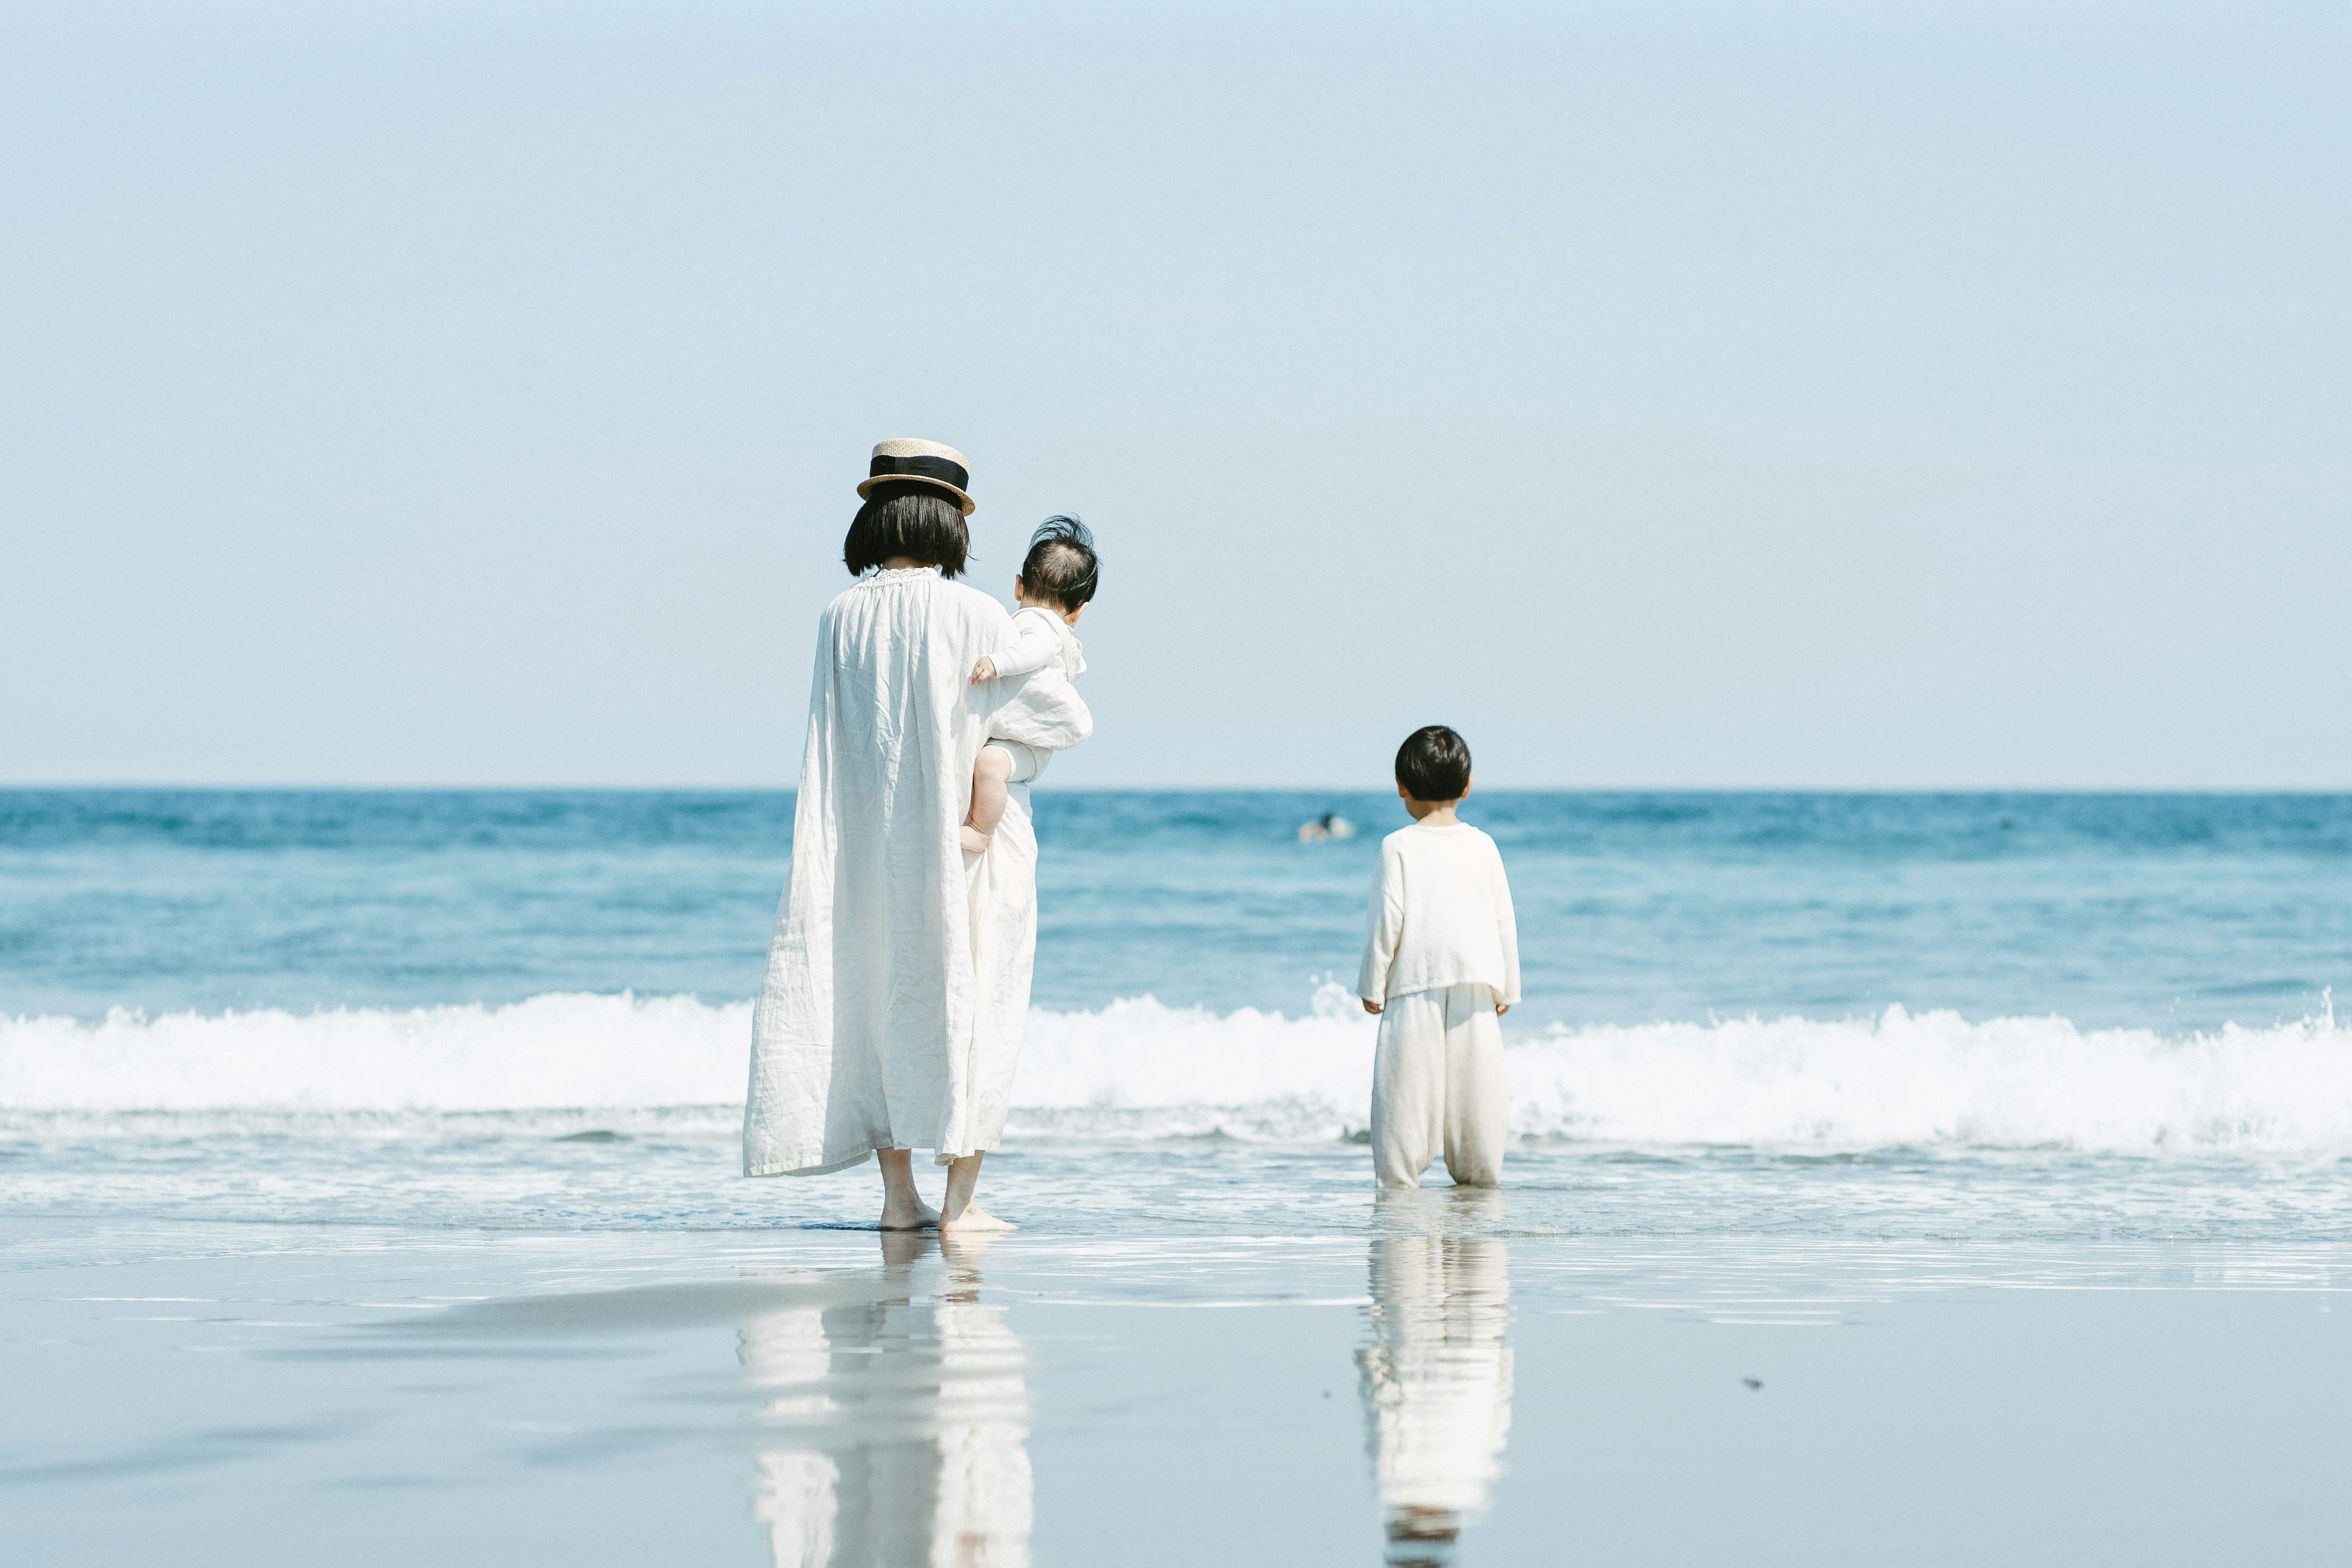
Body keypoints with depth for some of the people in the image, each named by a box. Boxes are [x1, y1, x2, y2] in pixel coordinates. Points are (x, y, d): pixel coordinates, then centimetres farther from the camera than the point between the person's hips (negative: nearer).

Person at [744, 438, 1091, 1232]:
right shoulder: (974, 615, -11)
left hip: (869, 853, 4)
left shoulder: (840, 618, 0)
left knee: (882, 1010, 12)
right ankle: (961, 1198, -1)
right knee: (972, 1010, 3)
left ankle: (898, 1195, 11)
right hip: (966, 842, -4)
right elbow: (1070, 719, -5)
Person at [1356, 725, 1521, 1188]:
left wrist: (1371, 985, 2)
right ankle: (1477, 1172, 10)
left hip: (1415, 983, -3)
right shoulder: (1483, 846, 6)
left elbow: (1386, 919, -7)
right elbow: (1504, 920, 9)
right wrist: (1507, 988, 17)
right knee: (1475, 1081, 7)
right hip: (1477, 985, 3)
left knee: (1408, 1083, -2)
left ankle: (1398, 1173, -4)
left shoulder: (1399, 847, -4)